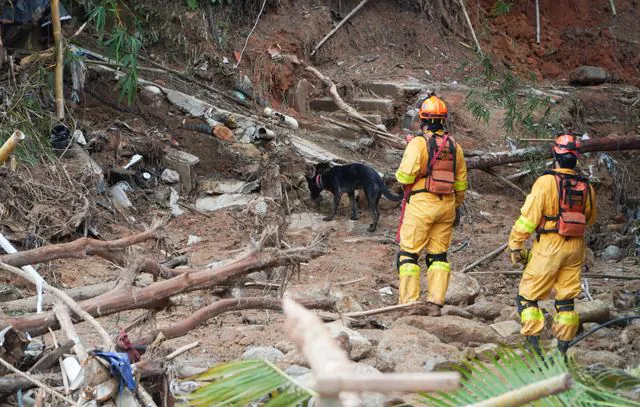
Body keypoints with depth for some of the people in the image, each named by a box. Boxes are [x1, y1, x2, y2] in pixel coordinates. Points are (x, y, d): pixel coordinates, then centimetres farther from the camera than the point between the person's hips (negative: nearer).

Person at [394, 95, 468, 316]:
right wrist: (457, 207, 24)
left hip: (422, 202, -5)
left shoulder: (418, 142, -11)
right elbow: (461, 182, 14)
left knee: (409, 253, 1)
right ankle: (435, 302, 5)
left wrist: (400, 174, 5)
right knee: (438, 255, 11)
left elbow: (406, 175, -18)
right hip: (446, 204, 5)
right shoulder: (454, 145, 9)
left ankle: (409, 303, -5)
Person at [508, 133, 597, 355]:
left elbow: (528, 217, -13)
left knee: (528, 296, 4)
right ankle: (562, 350, 12)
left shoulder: (546, 182, -12)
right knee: (566, 301, 11)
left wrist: (515, 245, -5)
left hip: (549, 247, -5)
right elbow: (590, 219, 20)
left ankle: (533, 344, -7)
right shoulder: (586, 187, 4)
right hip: (575, 248, 5)